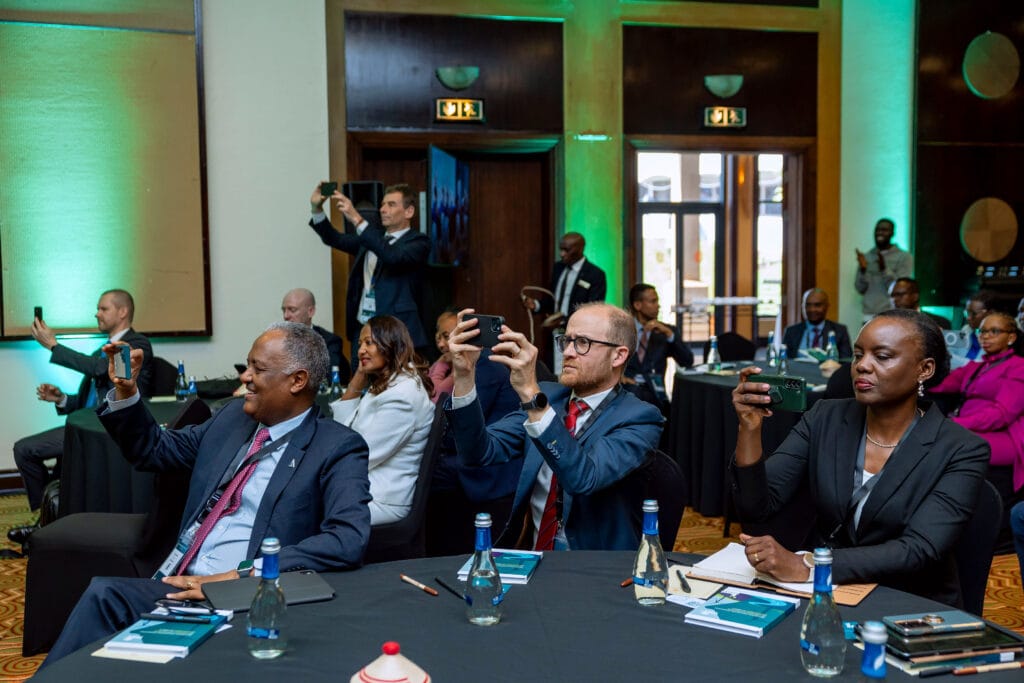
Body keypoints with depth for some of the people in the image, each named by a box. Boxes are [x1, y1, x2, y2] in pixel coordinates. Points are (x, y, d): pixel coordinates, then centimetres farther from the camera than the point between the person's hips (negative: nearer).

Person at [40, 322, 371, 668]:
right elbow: (154, 450, 27)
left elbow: (349, 539, -20)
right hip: (178, 583, 6)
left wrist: (241, 576, -25)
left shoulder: (339, 447, -5)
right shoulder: (233, 416, 15)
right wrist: (125, 391, 9)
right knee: (103, 593, -24)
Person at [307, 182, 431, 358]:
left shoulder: (418, 242, -4)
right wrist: (316, 208, -6)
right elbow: (335, 239, 11)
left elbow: (393, 256, -23)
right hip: (360, 330, 6)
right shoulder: (373, 234, 17)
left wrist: (357, 219, -27)